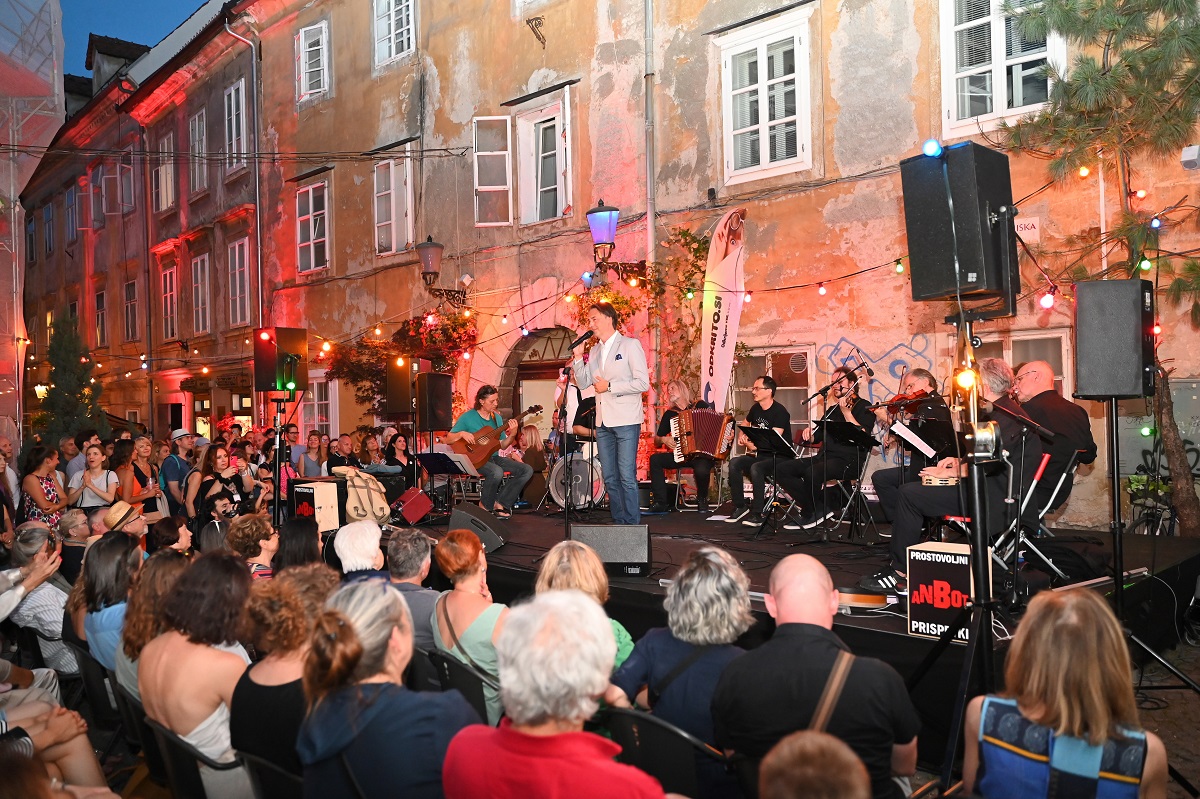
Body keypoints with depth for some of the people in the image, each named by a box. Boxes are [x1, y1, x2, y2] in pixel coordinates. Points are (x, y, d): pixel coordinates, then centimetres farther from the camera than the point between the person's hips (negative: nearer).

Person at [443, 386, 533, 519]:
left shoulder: (497, 417, 12)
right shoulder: (468, 417, -5)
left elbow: (502, 445, 12)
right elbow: (447, 440, -5)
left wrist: (512, 434, -6)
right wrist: (461, 434, -23)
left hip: (493, 457, 7)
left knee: (527, 470, -10)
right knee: (497, 472, -37)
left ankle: (500, 503, -6)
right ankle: (485, 506, -10)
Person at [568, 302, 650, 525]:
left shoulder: (630, 345, -4)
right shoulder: (595, 351, 17)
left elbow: (643, 383, -11)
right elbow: (583, 383, 13)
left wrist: (610, 386, -12)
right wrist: (578, 356, 1)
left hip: (626, 421, -7)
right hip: (603, 422, 7)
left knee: (627, 476, -8)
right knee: (610, 477, 9)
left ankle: (632, 524, -1)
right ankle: (619, 522, 18)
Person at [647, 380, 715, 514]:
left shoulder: (700, 405, 5)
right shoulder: (669, 414, 12)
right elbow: (656, 441, 15)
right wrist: (663, 439, -7)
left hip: (703, 454, -4)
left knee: (701, 470, -36)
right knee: (655, 459, -19)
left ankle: (702, 499, -2)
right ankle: (661, 503, -16)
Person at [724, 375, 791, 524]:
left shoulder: (779, 412, -14)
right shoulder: (756, 409, 10)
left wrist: (753, 446, -23)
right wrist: (742, 437, 13)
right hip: (761, 455, 7)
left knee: (756, 467, -35)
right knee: (734, 463, -18)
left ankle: (757, 512, -26)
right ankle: (740, 506, -11)